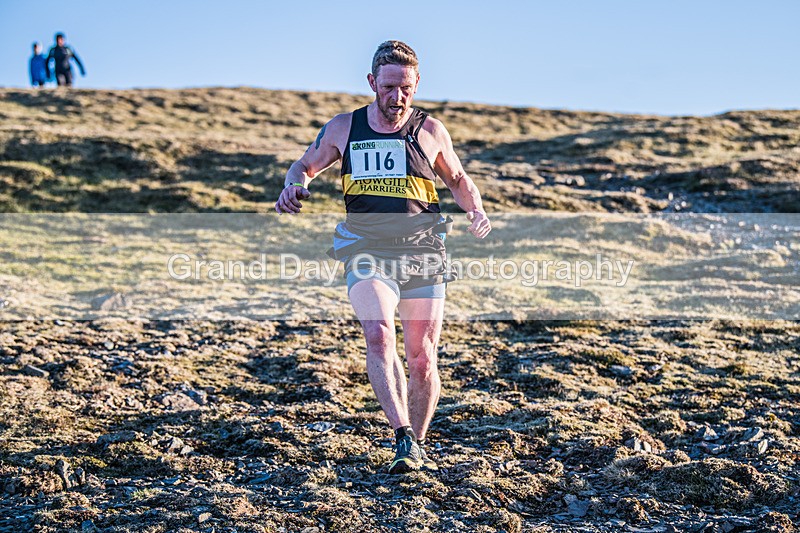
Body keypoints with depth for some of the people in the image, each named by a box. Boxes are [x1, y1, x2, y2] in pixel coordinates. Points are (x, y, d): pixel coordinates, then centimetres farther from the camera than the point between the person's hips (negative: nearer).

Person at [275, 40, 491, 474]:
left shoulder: (430, 130, 8)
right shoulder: (343, 128, 9)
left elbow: (457, 178, 23)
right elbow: (305, 165, 23)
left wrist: (476, 211, 4)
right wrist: (294, 187, 0)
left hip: (422, 249, 1)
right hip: (367, 249, -1)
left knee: (422, 358, 1)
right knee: (379, 335, -26)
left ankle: (416, 448, 19)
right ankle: (404, 440, -30)